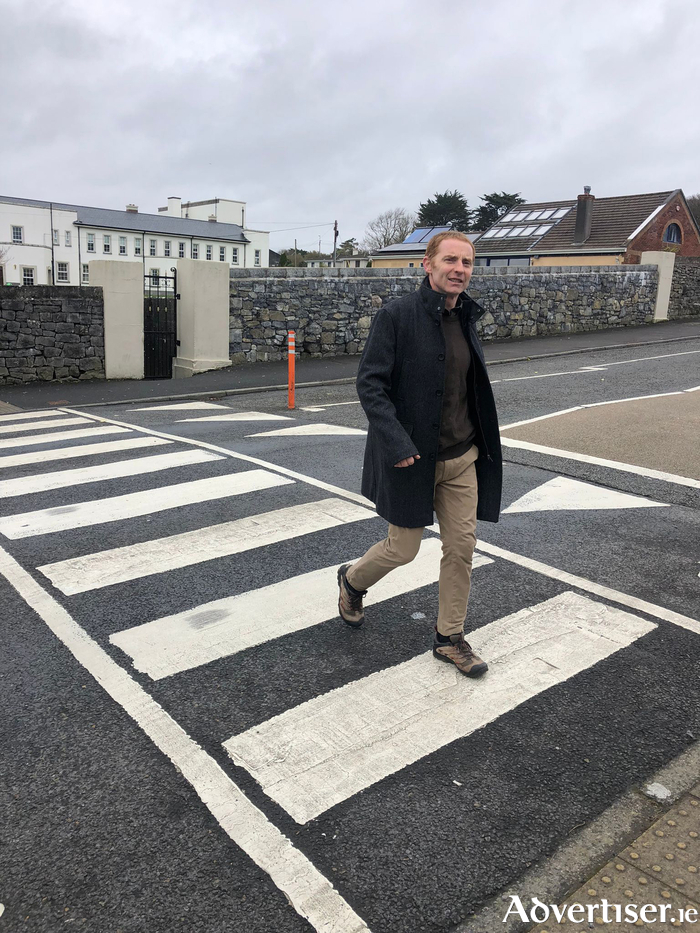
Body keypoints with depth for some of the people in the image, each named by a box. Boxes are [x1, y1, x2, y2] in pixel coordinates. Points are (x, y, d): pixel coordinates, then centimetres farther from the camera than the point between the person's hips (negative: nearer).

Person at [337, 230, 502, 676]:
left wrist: (482, 443, 16)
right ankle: (353, 580, 38)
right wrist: (397, 445, -24)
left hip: (462, 458, 6)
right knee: (403, 549, 6)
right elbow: (370, 384, -17)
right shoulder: (397, 315, -13)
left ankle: (451, 638, 25)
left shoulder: (466, 318, 7)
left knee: (462, 546, 8)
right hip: (411, 457, -6)